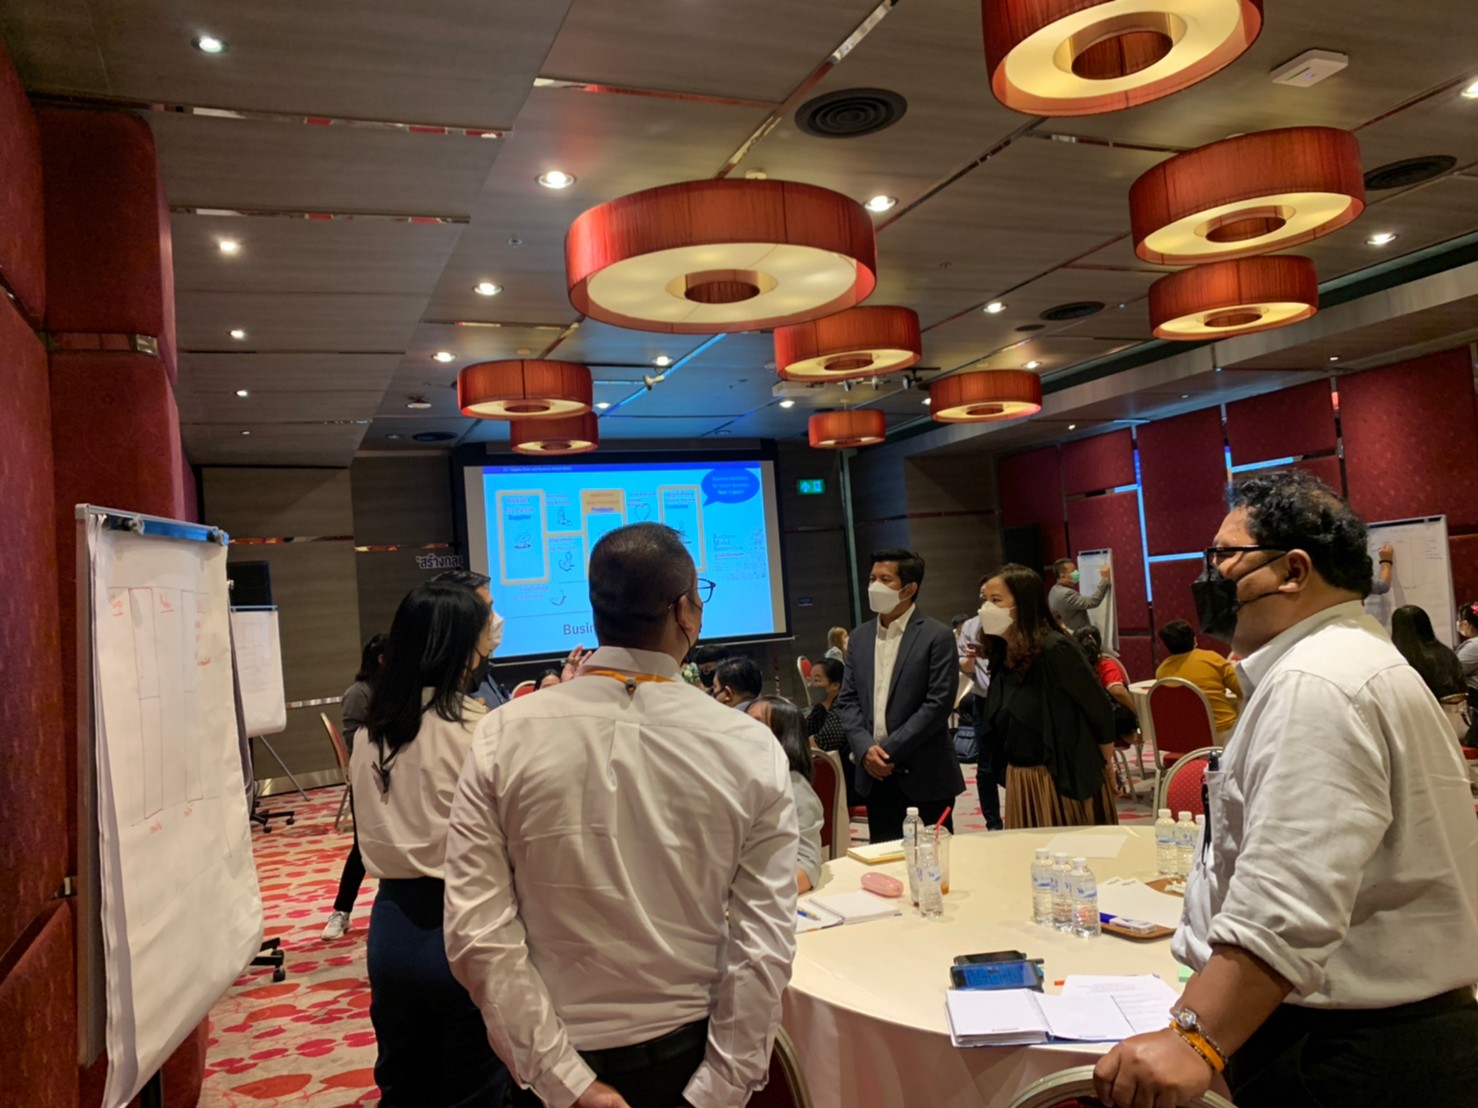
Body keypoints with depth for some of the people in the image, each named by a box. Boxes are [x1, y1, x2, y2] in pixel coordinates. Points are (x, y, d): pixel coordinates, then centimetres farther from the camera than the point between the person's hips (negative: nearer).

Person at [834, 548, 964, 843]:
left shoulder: (937, 636, -7)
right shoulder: (859, 637, 10)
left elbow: (938, 703, -13)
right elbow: (847, 700, 8)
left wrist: (890, 751, -15)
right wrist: (865, 748, -8)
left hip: (925, 775, -5)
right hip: (874, 775, 5)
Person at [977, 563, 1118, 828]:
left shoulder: (1054, 649, -17)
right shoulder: (1001, 655, 4)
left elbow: (1099, 708, -11)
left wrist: (1106, 767, 0)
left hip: (1066, 779, -7)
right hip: (1020, 781, 7)